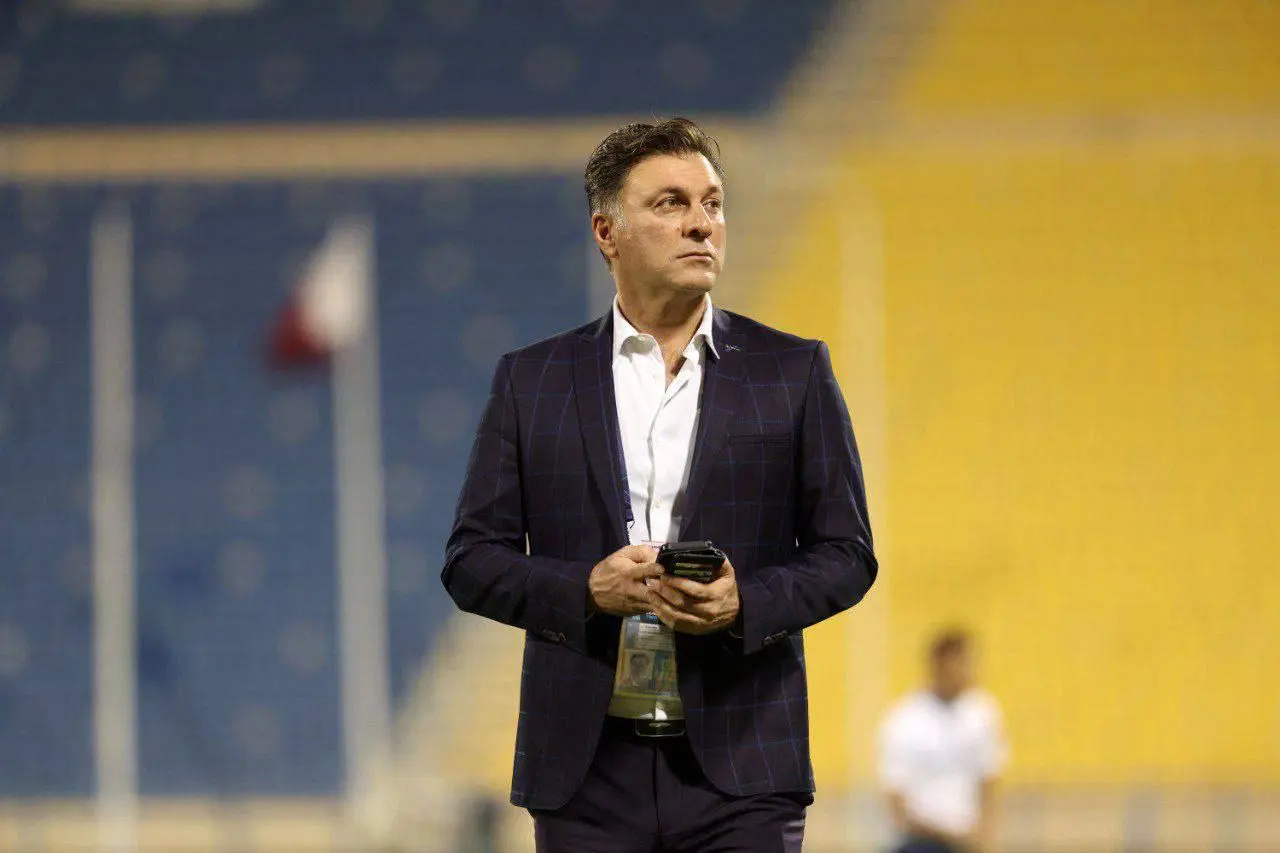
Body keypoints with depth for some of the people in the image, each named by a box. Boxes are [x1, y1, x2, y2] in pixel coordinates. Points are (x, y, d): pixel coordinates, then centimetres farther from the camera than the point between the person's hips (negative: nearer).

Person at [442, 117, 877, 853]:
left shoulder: (793, 372, 8)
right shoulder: (532, 380, 9)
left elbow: (847, 555, 7)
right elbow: (472, 560, 7)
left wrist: (745, 603, -12)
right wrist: (586, 590, -12)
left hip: (739, 767, -1)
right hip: (587, 769, 1)